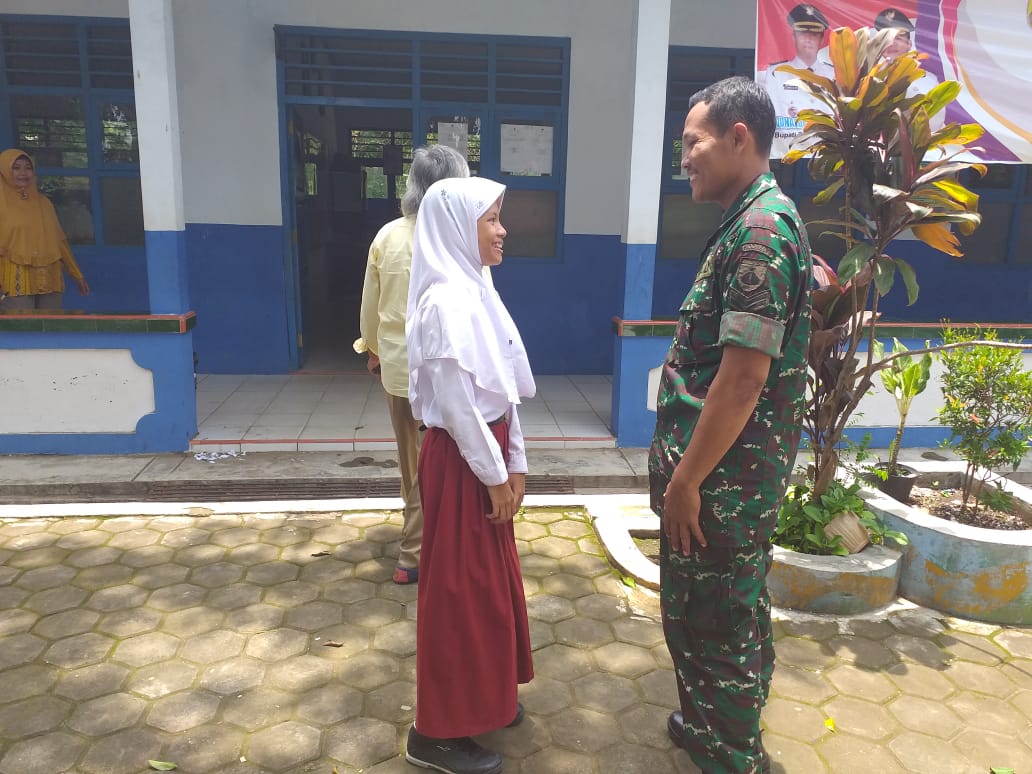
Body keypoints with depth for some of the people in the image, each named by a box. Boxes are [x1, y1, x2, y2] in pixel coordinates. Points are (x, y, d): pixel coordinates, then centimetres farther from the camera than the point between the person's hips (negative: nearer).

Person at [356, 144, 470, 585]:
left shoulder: (387, 236, -1)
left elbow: (370, 305, 7)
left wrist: (373, 350, 21)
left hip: (397, 363, 5)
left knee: (411, 459, 18)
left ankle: (420, 536, 34)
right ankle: (414, 556, 20)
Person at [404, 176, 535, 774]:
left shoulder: (476, 290, 10)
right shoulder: (447, 299, -20)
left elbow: (502, 388, 11)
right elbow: (456, 402, -22)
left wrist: (515, 463, 10)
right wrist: (493, 474, -14)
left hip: (488, 451, 9)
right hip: (460, 459, -9)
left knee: (491, 574, 20)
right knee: (460, 585, 3)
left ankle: (483, 695, 40)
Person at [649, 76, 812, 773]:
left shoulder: (761, 228, -19)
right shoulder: (752, 221, 13)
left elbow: (743, 376, -25)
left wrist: (688, 479, -19)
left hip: (727, 476, -10)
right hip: (717, 468, 10)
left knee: (721, 620, 6)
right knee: (694, 607, 23)